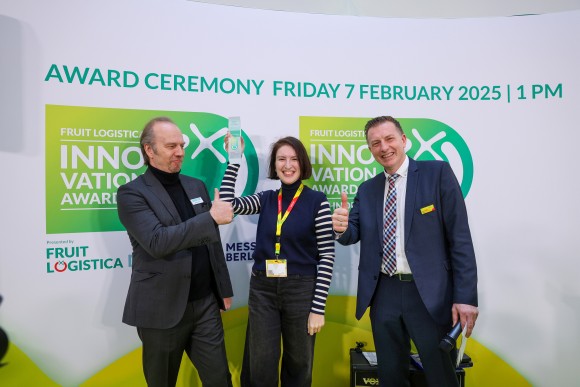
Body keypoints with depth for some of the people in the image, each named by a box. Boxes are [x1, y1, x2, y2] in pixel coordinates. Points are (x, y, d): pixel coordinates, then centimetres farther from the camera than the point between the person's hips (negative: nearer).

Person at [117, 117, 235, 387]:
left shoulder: (196, 186, 9)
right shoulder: (132, 193, -9)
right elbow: (157, 242, -24)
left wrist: (224, 288, 14)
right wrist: (211, 218, -25)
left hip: (205, 304, 5)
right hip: (162, 309, -4)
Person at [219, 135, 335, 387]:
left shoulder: (317, 201, -6)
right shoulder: (266, 199, 5)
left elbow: (326, 255, -9)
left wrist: (318, 307, -12)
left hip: (302, 290, -2)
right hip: (262, 290, 3)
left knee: (298, 366, 16)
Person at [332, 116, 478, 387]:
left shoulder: (437, 173, -4)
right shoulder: (367, 190, 10)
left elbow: (460, 237, -8)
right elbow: (354, 235, 7)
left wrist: (465, 296, -12)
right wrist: (342, 227, -18)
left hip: (429, 293, -4)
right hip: (384, 294, 4)